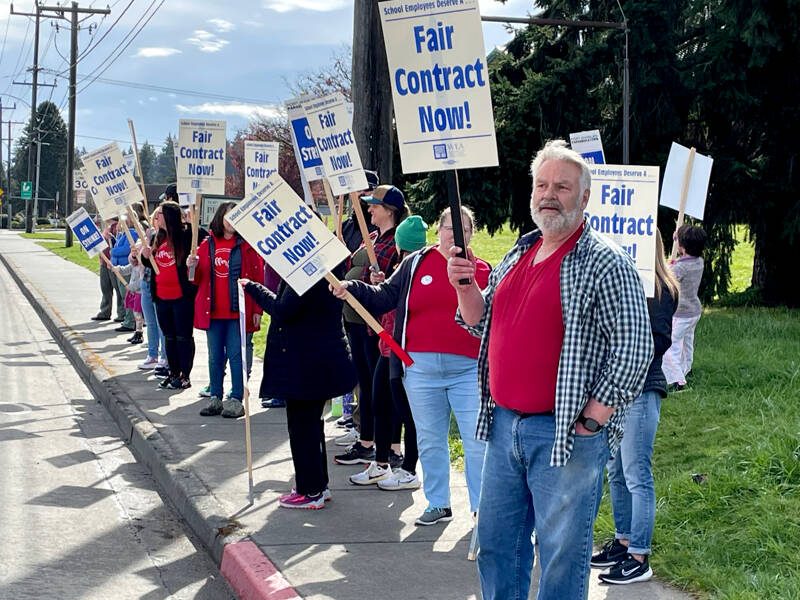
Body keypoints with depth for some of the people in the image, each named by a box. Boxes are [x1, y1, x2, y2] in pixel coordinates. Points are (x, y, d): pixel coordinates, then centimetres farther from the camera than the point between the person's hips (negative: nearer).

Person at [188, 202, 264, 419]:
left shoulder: (246, 244, 1)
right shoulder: (208, 244, 10)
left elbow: (257, 277, -1)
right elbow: (198, 279, 14)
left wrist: (257, 310, -7)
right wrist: (192, 267, -10)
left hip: (238, 311, -4)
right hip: (212, 311, 4)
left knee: (236, 356, -3)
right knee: (215, 357, 9)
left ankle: (236, 399, 2)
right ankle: (216, 398, 16)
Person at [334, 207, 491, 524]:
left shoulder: (482, 271, 6)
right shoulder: (415, 264, 7)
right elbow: (384, 297, 7)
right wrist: (351, 288, -6)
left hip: (468, 369, -1)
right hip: (421, 368, 1)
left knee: (478, 442, -2)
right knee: (429, 441, 11)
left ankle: (482, 506, 11)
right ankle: (438, 504, 24)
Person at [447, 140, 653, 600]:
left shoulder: (606, 262, -10)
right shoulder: (517, 256, 13)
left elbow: (635, 347, -15)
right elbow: (484, 323, 21)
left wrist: (590, 420, -15)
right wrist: (466, 287, 1)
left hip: (566, 434, -7)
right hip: (504, 424, 7)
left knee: (562, 553, 2)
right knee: (497, 543, 16)